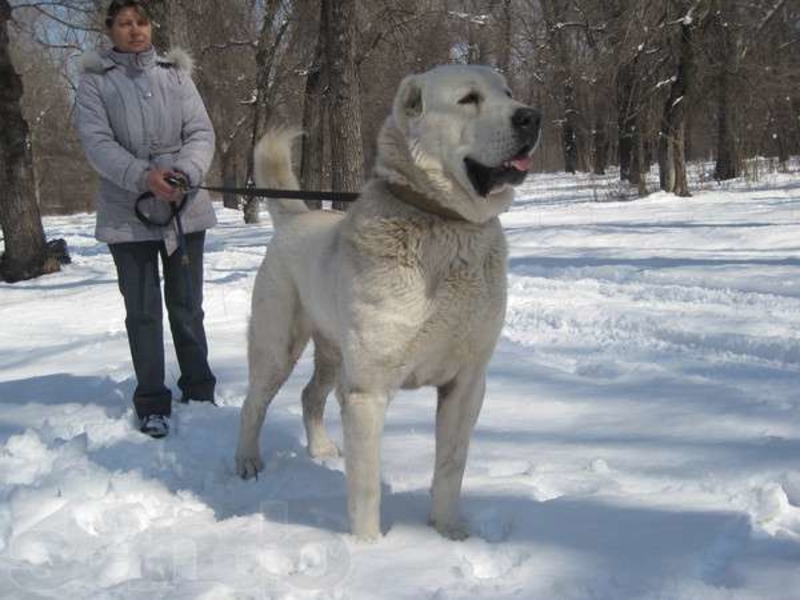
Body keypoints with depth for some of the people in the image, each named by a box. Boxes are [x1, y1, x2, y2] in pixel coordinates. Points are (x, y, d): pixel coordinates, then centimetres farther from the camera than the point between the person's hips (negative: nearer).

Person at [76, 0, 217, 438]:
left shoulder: (176, 74, 9)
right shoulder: (95, 81, 3)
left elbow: (201, 133, 1)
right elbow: (96, 142, -8)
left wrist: (184, 172, -19)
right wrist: (143, 177, -23)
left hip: (184, 210, 2)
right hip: (128, 215, -1)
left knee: (187, 307, 8)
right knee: (143, 311, 2)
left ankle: (199, 392, 21)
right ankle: (152, 403, 11)